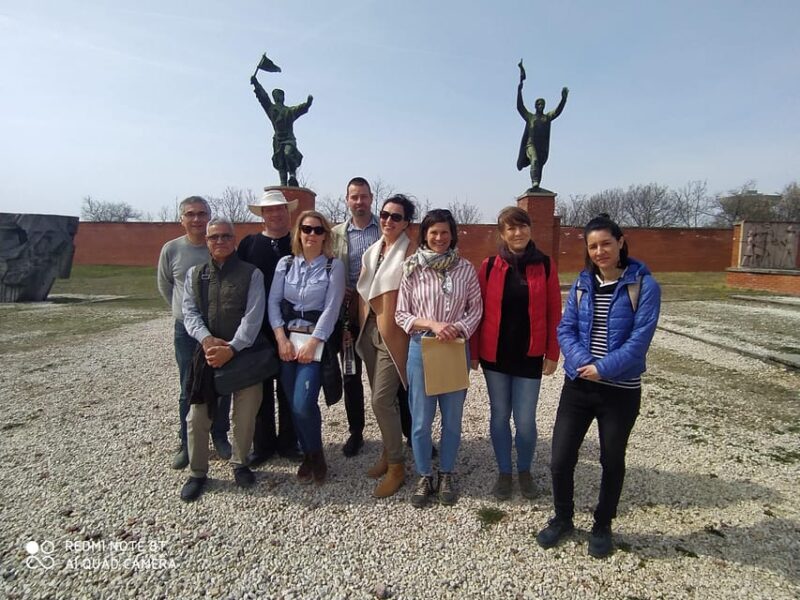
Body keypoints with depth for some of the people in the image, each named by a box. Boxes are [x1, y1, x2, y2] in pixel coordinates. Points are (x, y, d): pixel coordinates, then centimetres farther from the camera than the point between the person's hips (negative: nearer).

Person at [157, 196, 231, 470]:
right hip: (186, 329, 0)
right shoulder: (171, 249, -2)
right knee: (189, 389, 8)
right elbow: (164, 285, 13)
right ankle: (188, 443, 24)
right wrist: (182, 309, 12)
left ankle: (220, 436, 28)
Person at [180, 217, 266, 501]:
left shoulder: (251, 274, 0)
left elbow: (253, 317, -9)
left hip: (243, 352, -2)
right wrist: (207, 340, -16)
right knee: (197, 415, 5)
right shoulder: (194, 274, 10)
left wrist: (232, 348, -18)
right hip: (206, 353, 2)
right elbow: (190, 312, 2)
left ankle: (240, 463, 31)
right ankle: (198, 472, 25)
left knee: (245, 414, 7)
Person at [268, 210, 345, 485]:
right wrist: (282, 338, -8)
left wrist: (312, 343, -15)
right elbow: (273, 302, 4)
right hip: (287, 340, 4)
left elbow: (331, 308, -8)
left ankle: (316, 456, 12)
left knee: (303, 404, -14)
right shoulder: (285, 263, 8)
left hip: (317, 341, -3)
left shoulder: (334, 266, -1)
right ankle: (308, 455, 27)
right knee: (293, 404, 5)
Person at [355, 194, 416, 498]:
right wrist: (360, 324, 12)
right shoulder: (371, 251, 11)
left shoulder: (410, 253, -10)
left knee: (382, 399, -6)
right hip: (370, 330, 7)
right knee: (384, 398, 16)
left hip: (393, 333, -7)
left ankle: (397, 466, 11)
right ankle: (388, 452, 33)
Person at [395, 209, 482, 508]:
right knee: (421, 420, 7)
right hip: (421, 348, -1)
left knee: (452, 418, 13)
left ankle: (446, 475, 33)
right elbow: (401, 315, -2)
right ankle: (424, 477, 28)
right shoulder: (412, 269, -3)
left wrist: (458, 328, -15)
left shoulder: (465, 268, -1)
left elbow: (476, 309, 3)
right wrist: (432, 324, -16)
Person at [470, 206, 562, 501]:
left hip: (529, 355, -1)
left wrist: (552, 353, -1)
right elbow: (478, 310, 0)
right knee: (499, 416, 11)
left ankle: (525, 470, 31)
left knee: (525, 420, 5)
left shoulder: (544, 265, -2)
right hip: (494, 354, 1)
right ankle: (504, 472, 31)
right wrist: (473, 351, -1)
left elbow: (554, 312, 0)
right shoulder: (490, 266, -2)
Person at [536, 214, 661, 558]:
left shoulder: (644, 285, -7)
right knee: (560, 459, 5)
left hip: (620, 390, -2)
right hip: (577, 385, 3)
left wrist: (603, 369, -20)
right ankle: (562, 519, 31)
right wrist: (583, 363, -17)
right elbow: (565, 330, 0)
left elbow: (640, 339, -14)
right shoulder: (582, 284, 4)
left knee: (612, 461, 15)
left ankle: (602, 526, 38)